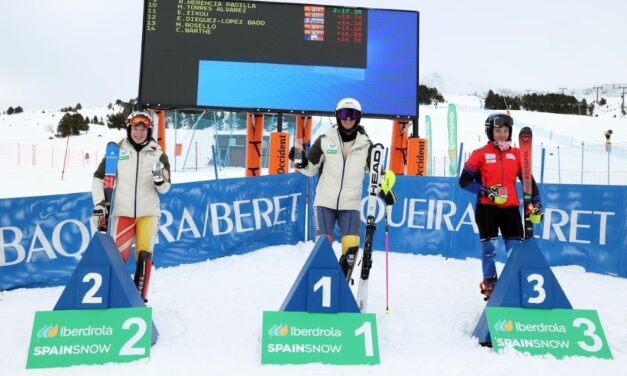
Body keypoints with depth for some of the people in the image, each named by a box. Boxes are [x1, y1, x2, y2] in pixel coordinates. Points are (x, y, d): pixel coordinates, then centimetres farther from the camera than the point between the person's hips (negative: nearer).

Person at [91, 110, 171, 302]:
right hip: (122, 212, 0)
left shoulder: (158, 154, 6)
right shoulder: (117, 150, 5)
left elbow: (164, 188, 7)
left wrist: (159, 178, -15)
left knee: (144, 255, -8)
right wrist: (99, 203, 1)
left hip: (148, 212, 0)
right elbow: (98, 178, 10)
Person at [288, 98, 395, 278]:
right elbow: (311, 169, 5)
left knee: (351, 246, -10)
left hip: (350, 204, 1)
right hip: (325, 202, 0)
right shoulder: (325, 140, 0)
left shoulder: (365, 144, 2)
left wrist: (385, 190, -8)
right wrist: (300, 162, -16)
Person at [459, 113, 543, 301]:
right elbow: (464, 181, -3)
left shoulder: (516, 154, 11)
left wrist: (536, 203, 8)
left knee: (516, 247, -2)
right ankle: (489, 283, 15)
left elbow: (528, 179, 15)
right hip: (486, 207, -3)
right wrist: (486, 192, -14)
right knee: (489, 246, 0)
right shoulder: (480, 154, 1)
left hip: (510, 207, 3)